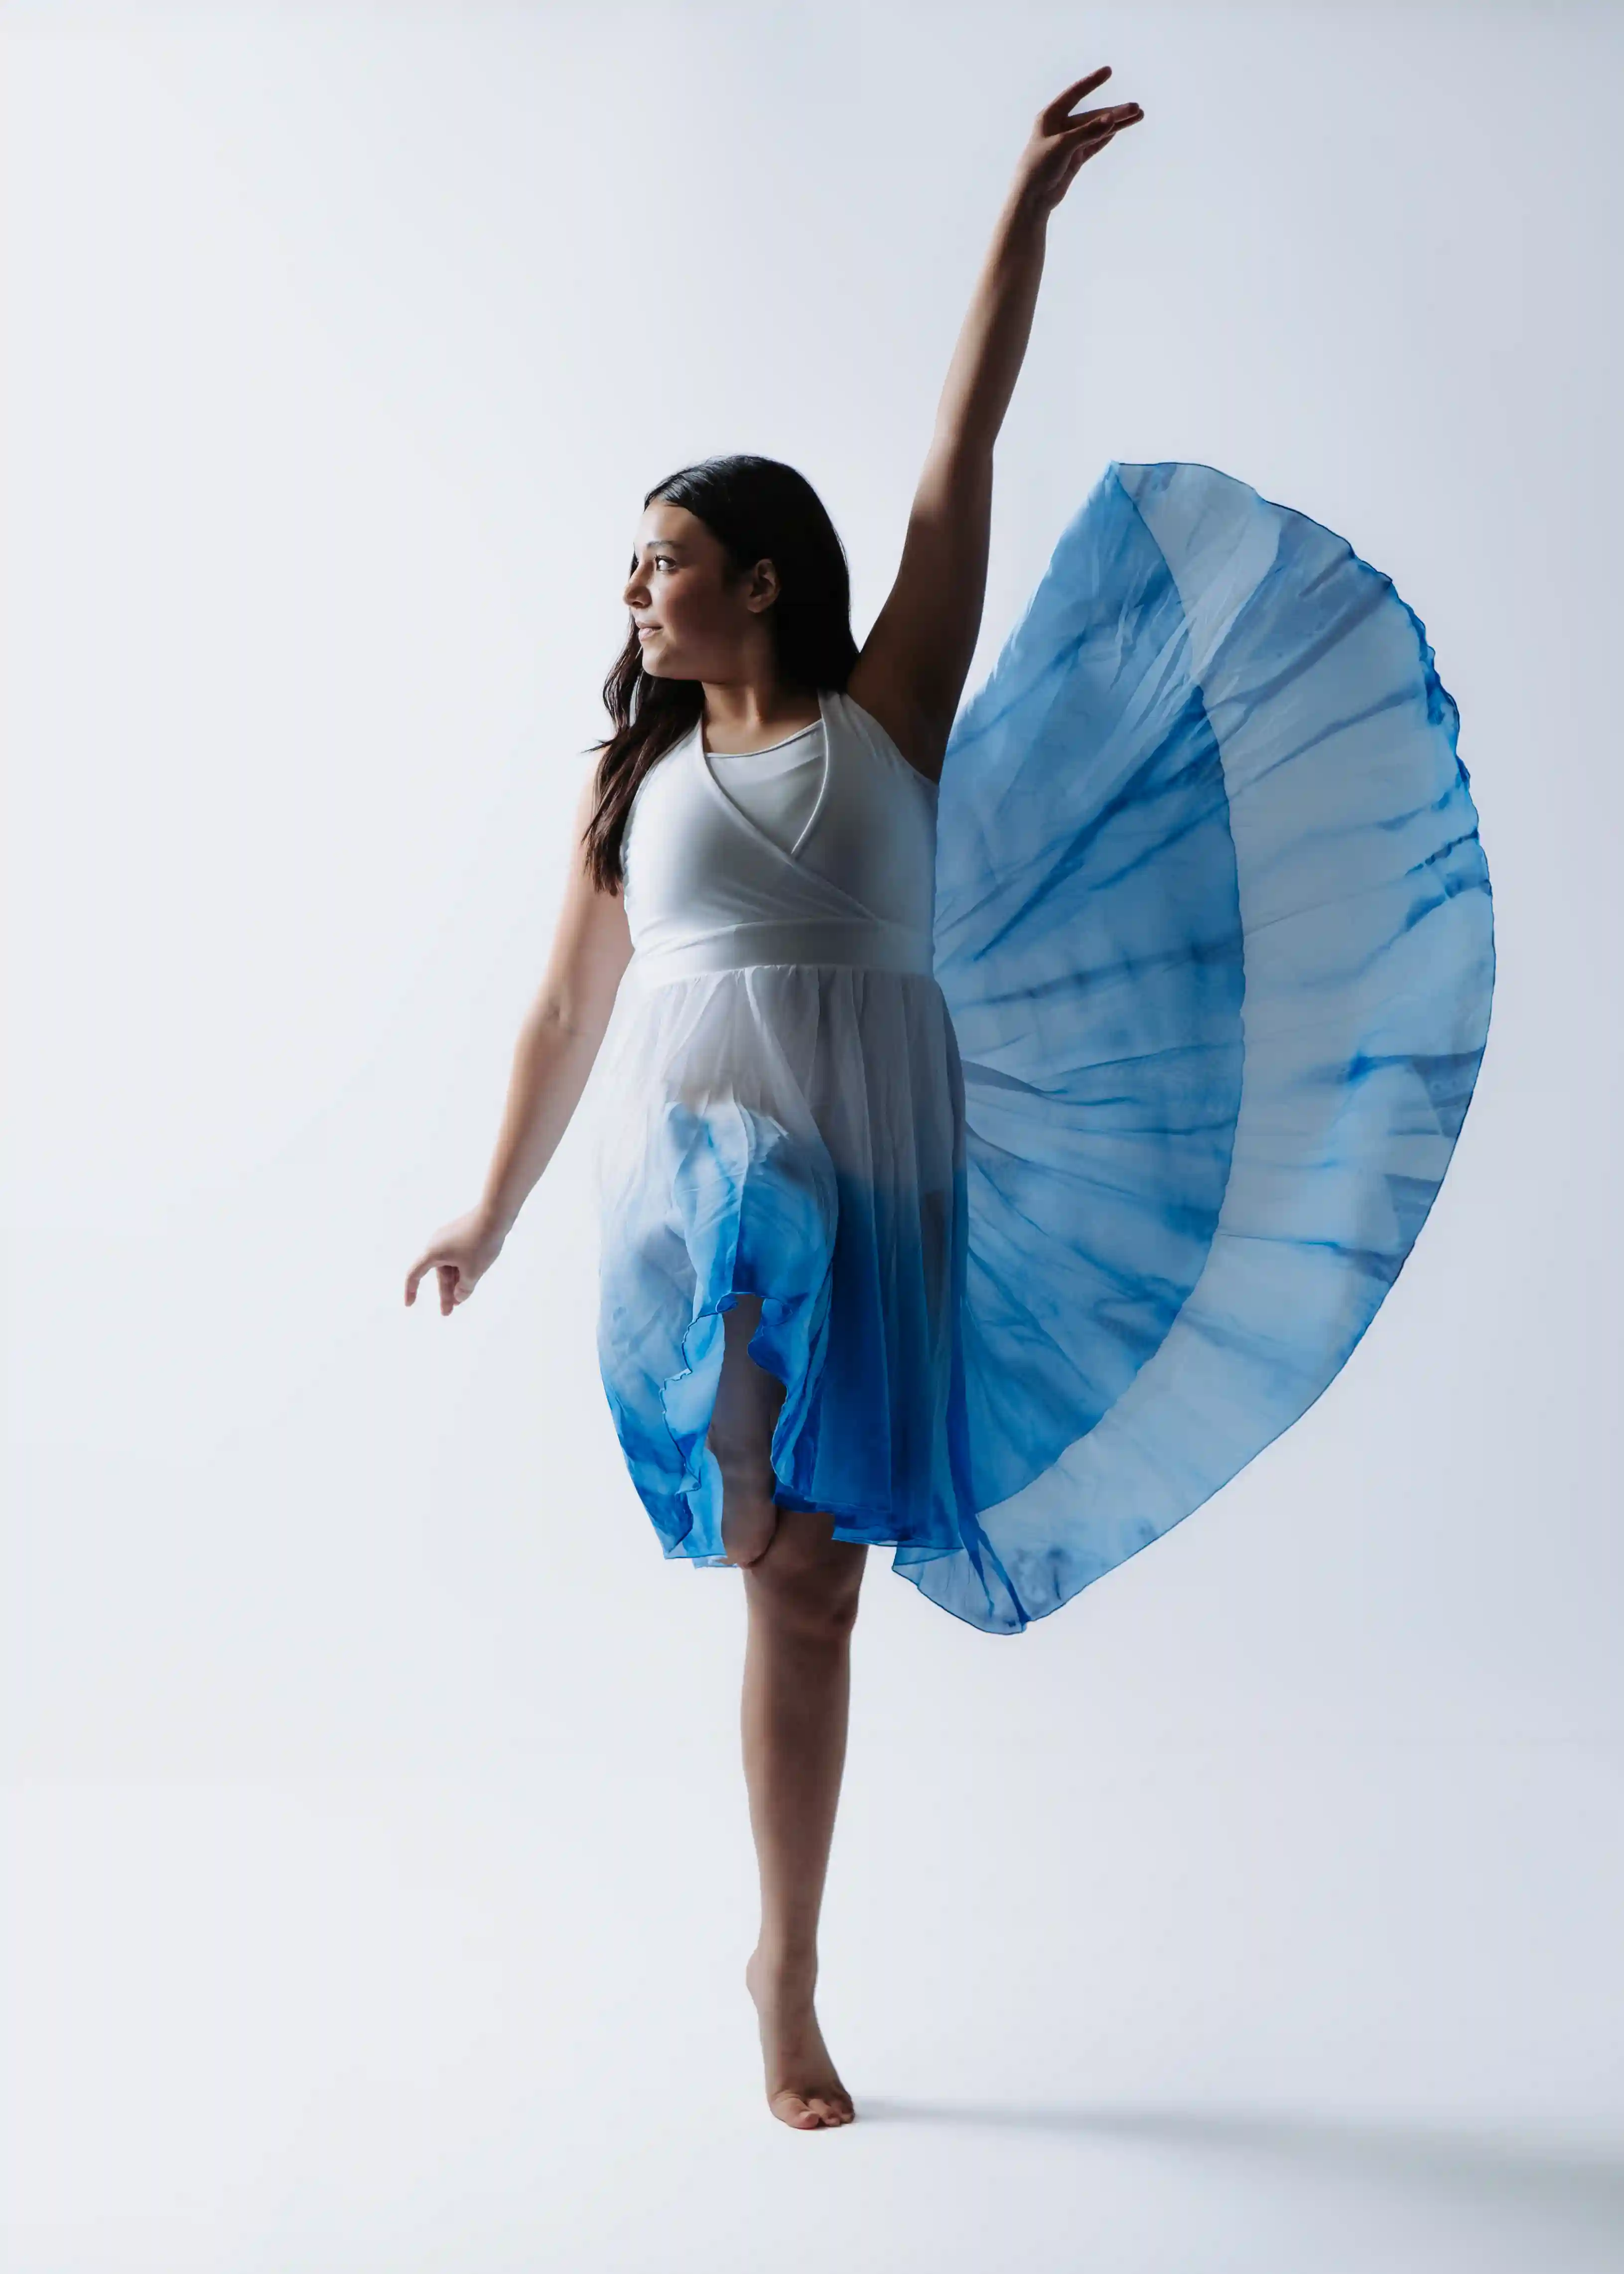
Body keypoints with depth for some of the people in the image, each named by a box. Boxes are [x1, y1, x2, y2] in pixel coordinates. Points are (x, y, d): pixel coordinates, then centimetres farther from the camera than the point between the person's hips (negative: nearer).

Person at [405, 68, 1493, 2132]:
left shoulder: (888, 714, 8)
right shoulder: (634, 784, 15)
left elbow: (962, 457, 4)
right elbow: (567, 1012, 19)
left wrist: (1027, 208, 2)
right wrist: (493, 1213, 21)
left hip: (879, 1175, -1)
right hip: (692, 1147, 1)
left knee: (810, 1573, 3)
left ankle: (785, 1975, 15)